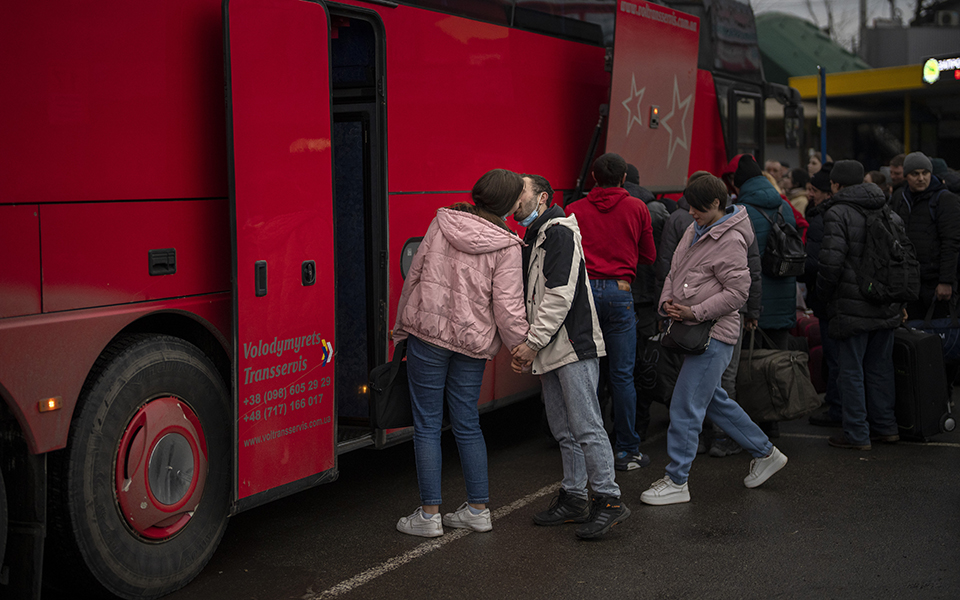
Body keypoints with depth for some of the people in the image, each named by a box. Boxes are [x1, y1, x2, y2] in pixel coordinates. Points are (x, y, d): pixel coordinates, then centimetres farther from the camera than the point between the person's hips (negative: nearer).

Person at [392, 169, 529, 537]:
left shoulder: (443, 223, 0)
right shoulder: (507, 246, -8)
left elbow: (414, 275, 4)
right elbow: (507, 306, -10)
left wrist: (401, 326, 13)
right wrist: (522, 344, 5)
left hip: (427, 331, 0)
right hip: (472, 341, 0)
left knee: (427, 424, 4)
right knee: (467, 423, 13)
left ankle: (429, 514, 6)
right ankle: (478, 509, 19)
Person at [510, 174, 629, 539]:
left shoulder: (559, 232, -8)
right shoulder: (531, 241, 22)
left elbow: (560, 294, -17)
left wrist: (533, 342, -16)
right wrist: (527, 348, 13)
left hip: (574, 345, -10)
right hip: (550, 352, 10)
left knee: (585, 425, -11)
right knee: (564, 430, 12)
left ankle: (608, 500, -7)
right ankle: (574, 497, 19)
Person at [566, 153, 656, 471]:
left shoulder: (574, 210, 5)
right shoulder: (637, 208, 4)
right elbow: (649, 256, 11)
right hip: (619, 290, -1)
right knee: (622, 375, 2)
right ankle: (627, 451, 6)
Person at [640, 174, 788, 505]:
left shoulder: (731, 241, -14)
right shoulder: (694, 231, 13)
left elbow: (737, 292, -16)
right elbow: (674, 272, 19)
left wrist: (694, 312, -19)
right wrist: (666, 302, 0)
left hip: (713, 334, -9)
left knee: (685, 406, -7)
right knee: (714, 400, 19)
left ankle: (676, 481, 3)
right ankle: (765, 452, 33)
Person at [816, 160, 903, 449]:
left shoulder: (838, 214, -11)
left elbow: (831, 262, -20)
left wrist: (823, 292, -4)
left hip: (852, 306, -7)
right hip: (887, 306, 7)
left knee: (851, 371, 1)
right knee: (880, 367, 17)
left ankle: (857, 434, 4)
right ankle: (885, 426, 24)